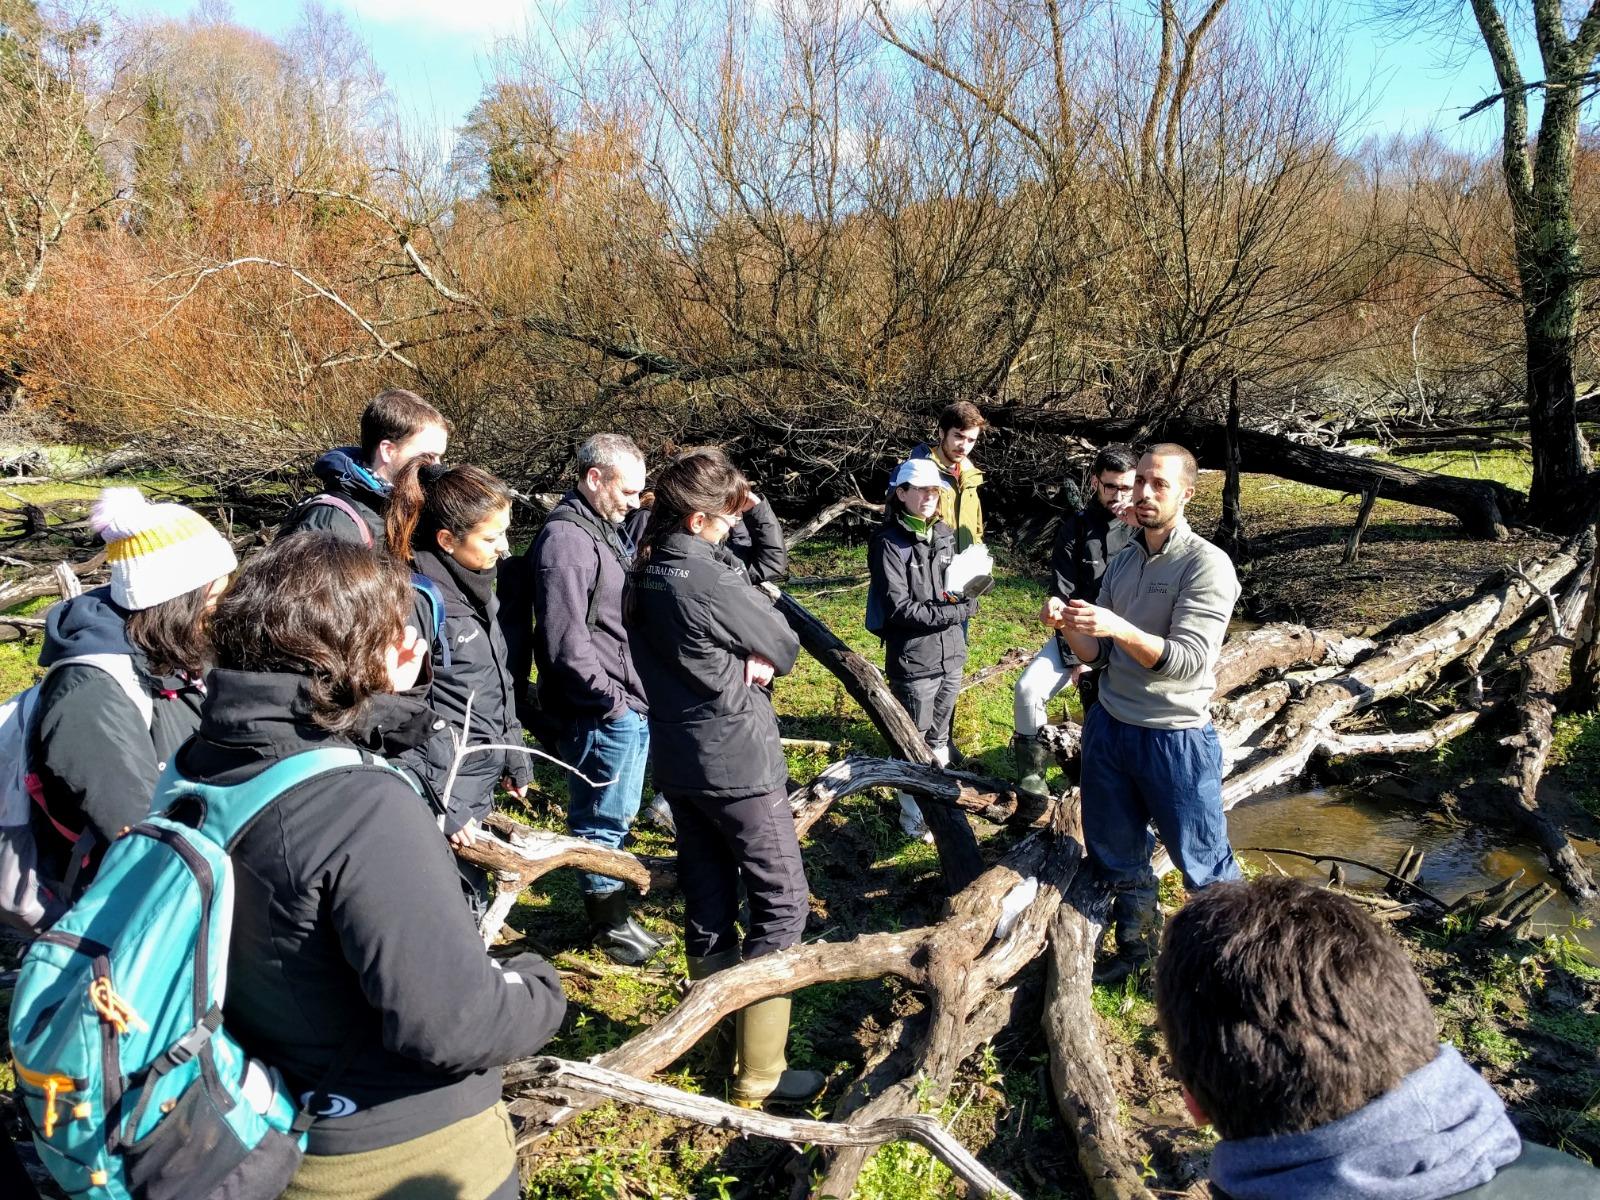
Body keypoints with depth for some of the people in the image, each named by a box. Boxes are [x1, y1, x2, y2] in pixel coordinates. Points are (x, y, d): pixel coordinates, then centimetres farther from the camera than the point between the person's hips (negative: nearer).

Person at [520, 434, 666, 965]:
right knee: (602, 818, 4)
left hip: (632, 705, 10)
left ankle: (614, 912, 34)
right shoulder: (565, 538, -17)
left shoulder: (607, 530, 14)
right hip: (601, 712, -10)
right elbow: (566, 641, -23)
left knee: (617, 815, 20)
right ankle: (609, 922, 20)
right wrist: (611, 700, -17)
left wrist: (637, 697, 13)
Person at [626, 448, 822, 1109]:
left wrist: (739, 664, -9)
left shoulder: (642, 577, 3)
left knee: (706, 902, 19)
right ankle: (759, 1070, 6)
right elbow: (785, 648, -12)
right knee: (781, 902, 2)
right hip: (737, 762, -8)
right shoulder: (709, 578, -22)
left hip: (678, 761, 8)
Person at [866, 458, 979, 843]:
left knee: (939, 739, 20)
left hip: (951, 656, 6)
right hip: (913, 662, -6)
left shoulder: (945, 534, 7)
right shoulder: (889, 542, -13)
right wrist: (950, 612, -16)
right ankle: (914, 817, 24)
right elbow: (899, 608, -19)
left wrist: (963, 595, -6)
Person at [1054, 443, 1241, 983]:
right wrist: (1068, 626, -15)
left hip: (1176, 738, -6)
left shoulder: (1207, 565, -13)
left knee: (1202, 863, 8)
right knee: (1117, 855, 18)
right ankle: (1134, 947, 38)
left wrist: (1119, 628, -36)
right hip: (1108, 728, 6)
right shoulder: (1121, 563, 6)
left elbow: (1189, 659, -22)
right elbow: (1097, 656, 6)